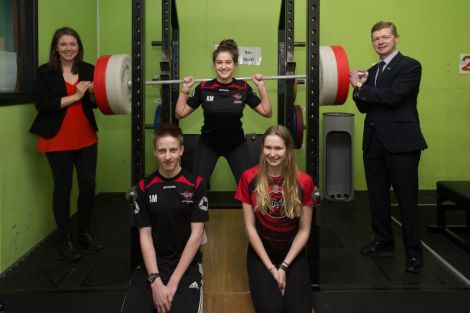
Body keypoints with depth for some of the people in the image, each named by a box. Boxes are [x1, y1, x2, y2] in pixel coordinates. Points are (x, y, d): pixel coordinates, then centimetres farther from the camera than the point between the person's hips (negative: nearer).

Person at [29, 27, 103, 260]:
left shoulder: (88, 70, 4)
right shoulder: (44, 72, -7)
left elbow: (95, 103, 9)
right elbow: (42, 105, -17)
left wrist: (93, 92, -13)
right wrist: (74, 96, -19)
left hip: (86, 138, 4)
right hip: (58, 140, -4)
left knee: (88, 185, 9)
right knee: (63, 188, 5)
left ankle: (85, 233, 27)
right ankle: (65, 240, 17)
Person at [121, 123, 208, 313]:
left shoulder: (195, 184, -3)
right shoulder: (144, 187, 2)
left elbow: (196, 235, -6)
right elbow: (145, 236, -1)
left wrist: (173, 283, -13)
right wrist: (155, 281, -14)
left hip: (186, 263, -1)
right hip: (152, 263, 1)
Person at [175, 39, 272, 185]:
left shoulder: (243, 88, -10)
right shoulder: (204, 88, -12)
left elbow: (267, 112, -6)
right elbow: (180, 113, -5)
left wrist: (261, 87, -13)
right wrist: (185, 89, -13)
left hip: (236, 145, 1)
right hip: (207, 145, 0)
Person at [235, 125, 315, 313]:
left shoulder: (303, 182, -9)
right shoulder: (249, 178, -9)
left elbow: (304, 230, -4)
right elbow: (250, 227, -7)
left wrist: (284, 266, -12)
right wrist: (271, 267, -12)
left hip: (293, 252, 1)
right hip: (261, 252, -1)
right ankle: (267, 282, 12)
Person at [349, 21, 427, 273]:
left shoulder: (410, 66, -6)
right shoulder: (372, 71, 16)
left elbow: (392, 96, -20)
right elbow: (365, 107, 13)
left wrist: (361, 87, -10)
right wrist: (359, 89, -6)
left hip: (401, 142, -7)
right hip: (374, 141, 7)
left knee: (406, 198, -1)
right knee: (377, 195, 14)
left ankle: (414, 252, 7)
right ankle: (383, 239, 30)